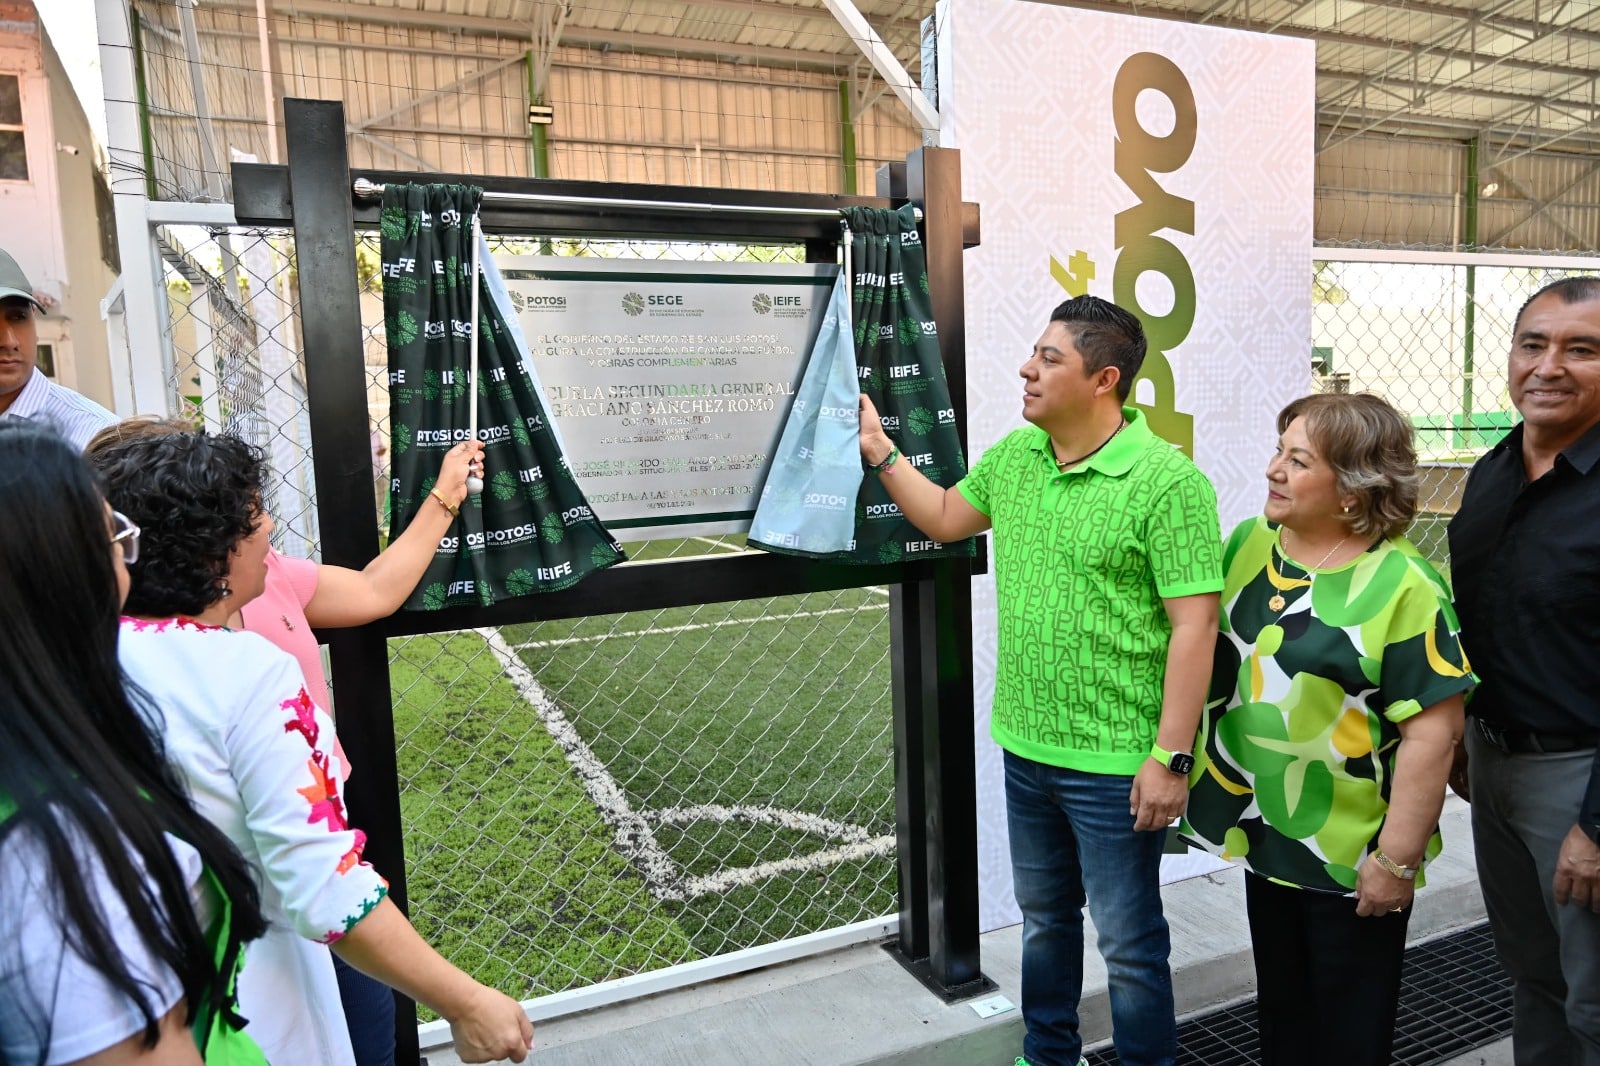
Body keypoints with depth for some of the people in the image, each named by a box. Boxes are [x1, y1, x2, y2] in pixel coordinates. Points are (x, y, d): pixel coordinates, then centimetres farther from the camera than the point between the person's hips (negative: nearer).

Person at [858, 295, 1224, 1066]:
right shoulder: (1013, 456, 3)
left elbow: (1194, 626, -19)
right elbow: (944, 518, 18)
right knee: (1043, 917, 25)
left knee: (1128, 943, 12)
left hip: (1115, 763, -7)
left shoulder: (1167, 482, -18)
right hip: (1025, 746, 7)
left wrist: (1171, 756, -19)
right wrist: (878, 450, 11)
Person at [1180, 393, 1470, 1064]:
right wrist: (1181, 761, 7)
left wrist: (1396, 859, -16)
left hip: (1349, 852, -5)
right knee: (1280, 1006, 25)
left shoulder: (1403, 584, -20)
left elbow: (1431, 733, -19)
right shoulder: (1248, 544, -2)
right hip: (1262, 829, 5)